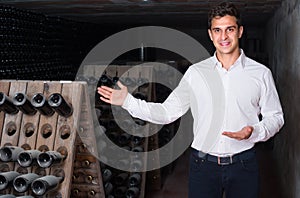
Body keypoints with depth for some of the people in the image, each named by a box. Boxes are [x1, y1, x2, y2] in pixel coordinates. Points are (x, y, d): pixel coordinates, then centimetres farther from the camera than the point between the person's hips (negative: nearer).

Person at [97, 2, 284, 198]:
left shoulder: (261, 73, -1)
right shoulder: (195, 72, 2)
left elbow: (275, 117, 4)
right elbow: (167, 112, 4)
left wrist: (254, 132, -17)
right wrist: (128, 101, -6)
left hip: (243, 165, 0)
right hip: (203, 164, 1)